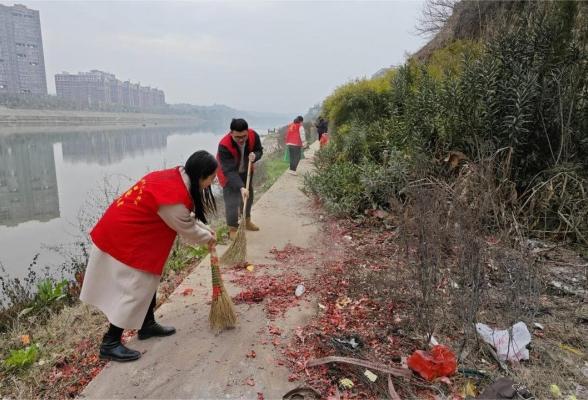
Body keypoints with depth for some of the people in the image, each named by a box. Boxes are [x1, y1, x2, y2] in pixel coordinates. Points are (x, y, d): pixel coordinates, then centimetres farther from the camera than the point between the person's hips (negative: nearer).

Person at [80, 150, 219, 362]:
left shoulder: (175, 177, 0)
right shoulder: (174, 196, -30)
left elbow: (186, 216, 14)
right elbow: (186, 228, -13)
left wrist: (204, 228, 8)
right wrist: (207, 237, 5)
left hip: (126, 230, 10)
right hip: (123, 238, -10)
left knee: (148, 280, 19)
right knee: (133, 289, -1)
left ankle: (147, 325, 34)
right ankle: (110, 344, 12)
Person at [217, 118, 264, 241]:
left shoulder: (253, 135, -25)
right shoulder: (224, 146, -39)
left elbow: (259, 150, -5)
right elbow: (229, 171, -41)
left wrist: (255, 155, -30)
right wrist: (241, 188, -53)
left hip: (245, 171, 6)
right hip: (228, 173, -6)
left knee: (248, 196, 18)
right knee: (232, 202, -10)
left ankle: (247, 221, 40)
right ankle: (233, 229, 8)